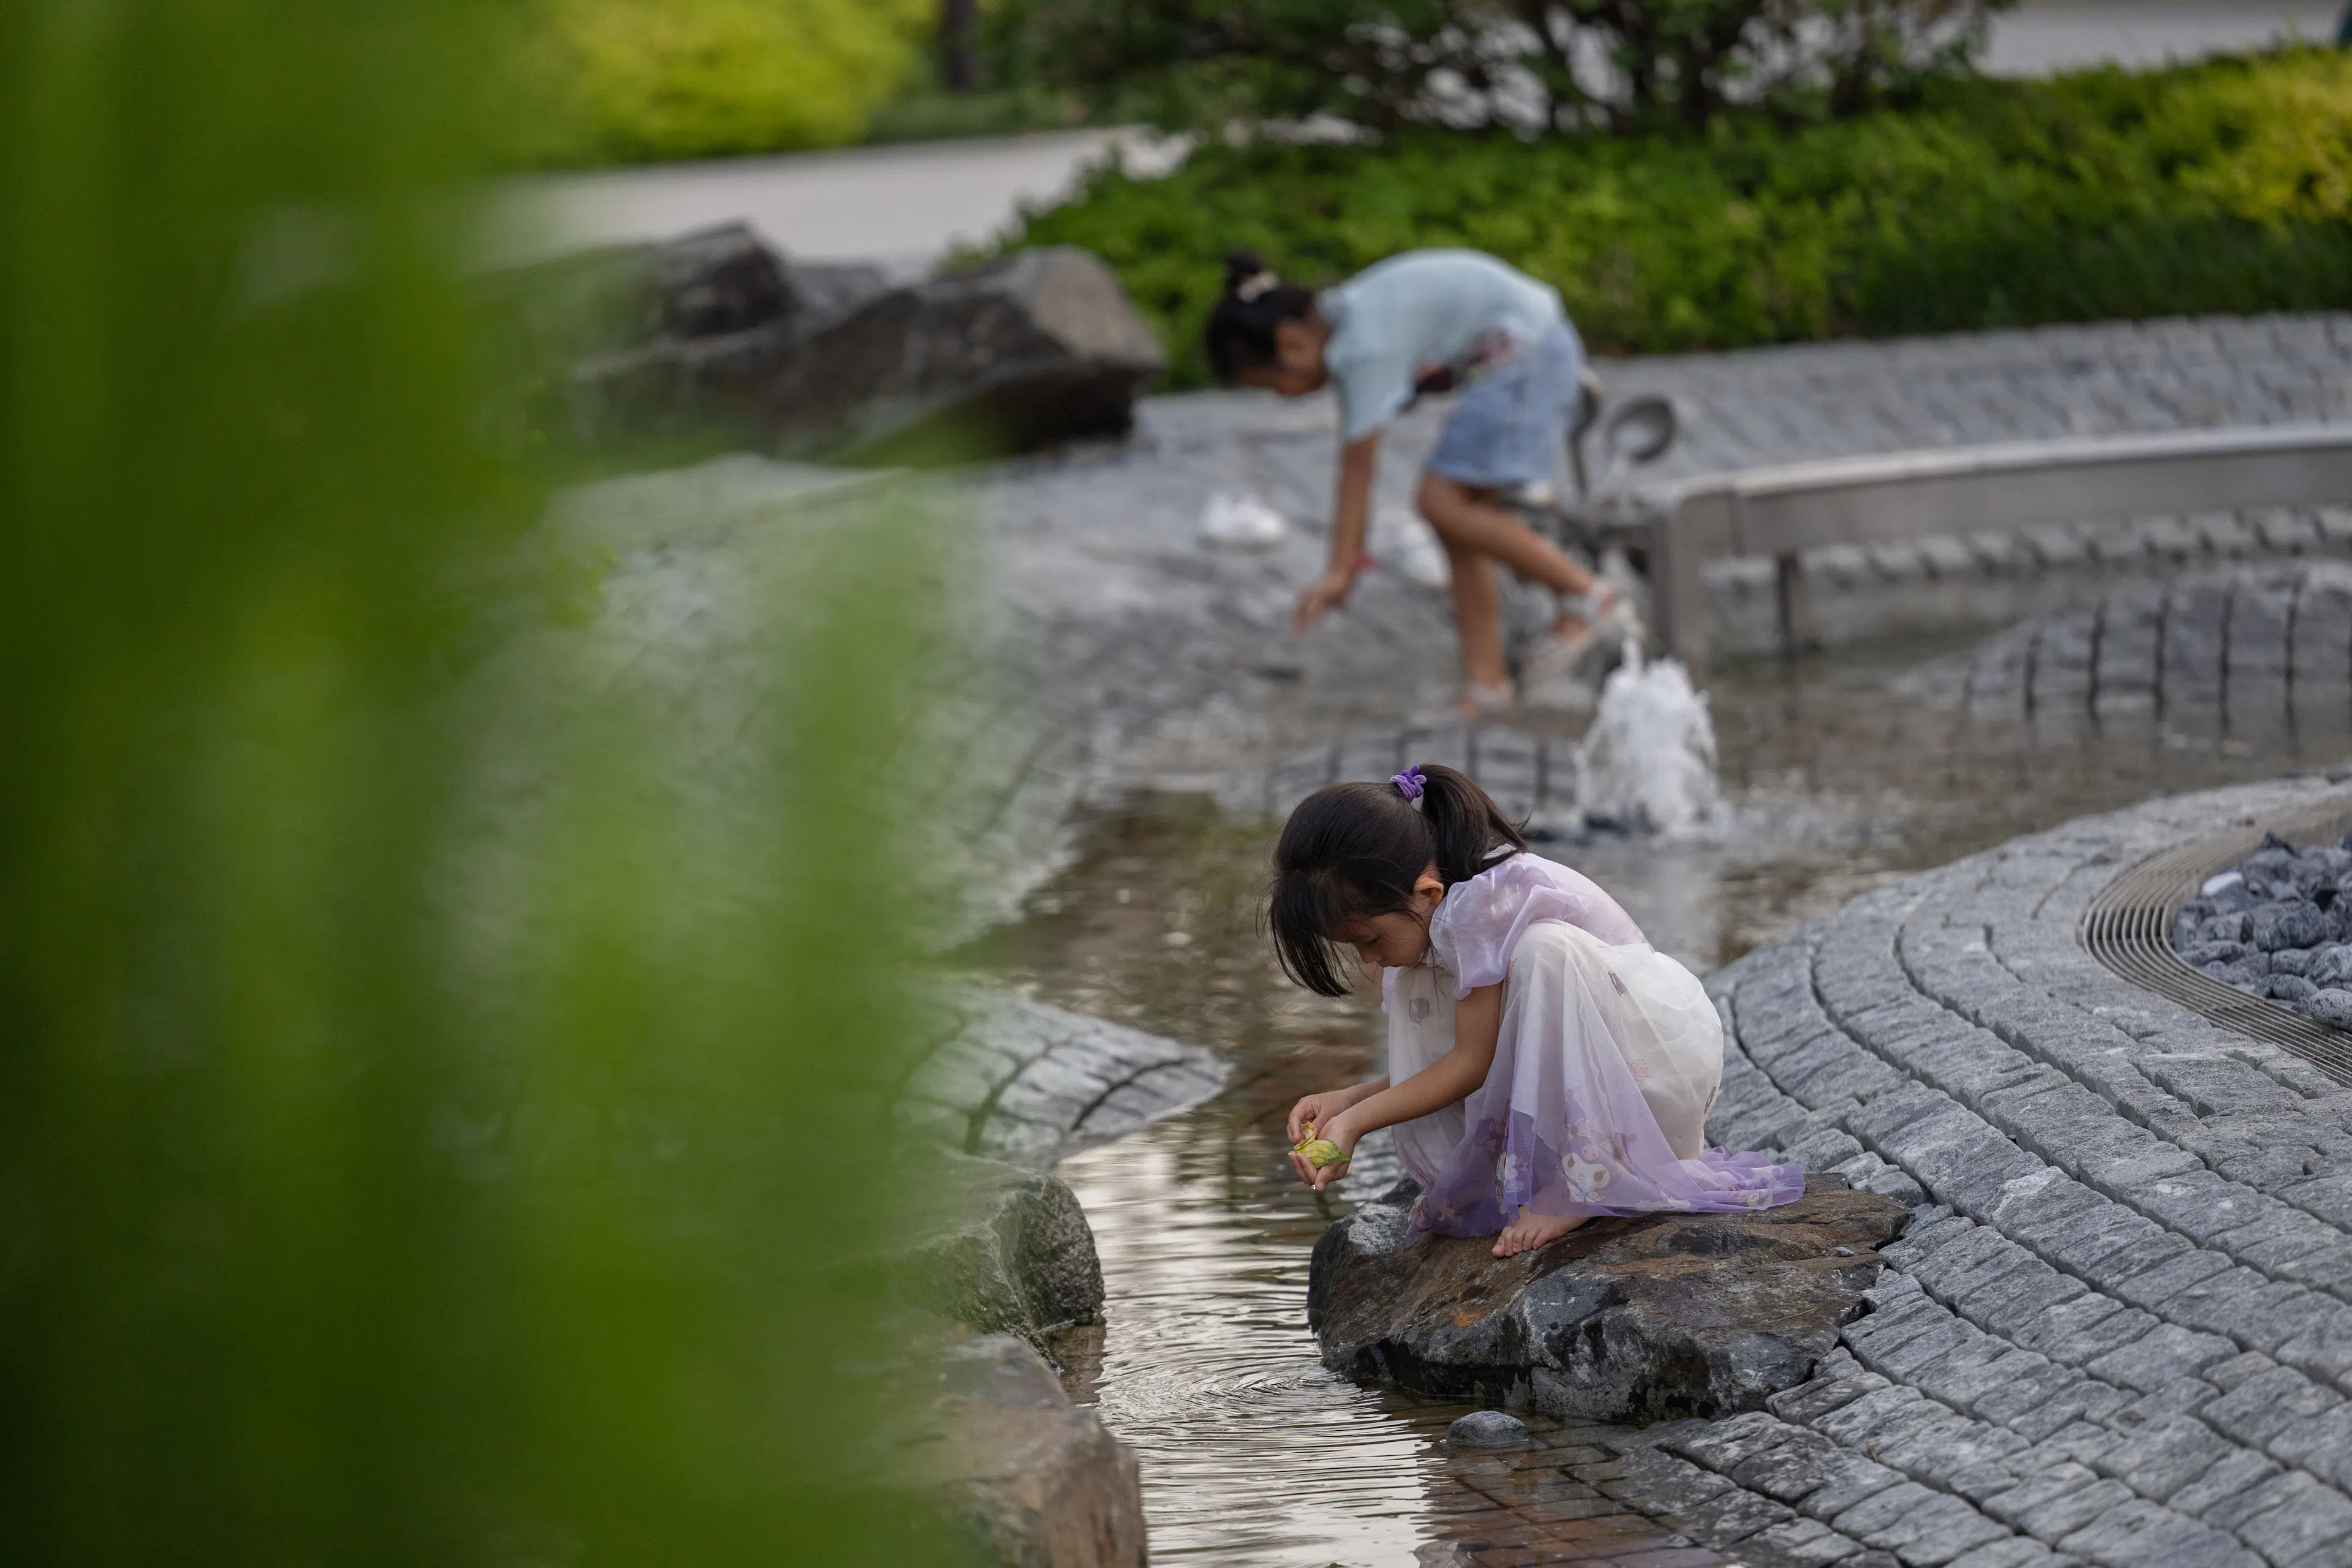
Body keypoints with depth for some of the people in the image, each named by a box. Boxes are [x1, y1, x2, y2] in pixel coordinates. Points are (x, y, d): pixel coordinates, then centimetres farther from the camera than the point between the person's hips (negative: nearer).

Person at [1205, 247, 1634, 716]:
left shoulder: (1365, 346, -22)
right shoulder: (1342, 330, 7)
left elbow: (1359, 465, -20)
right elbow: (1353, 461, 12)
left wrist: (1339, 571, -16)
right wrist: (1350, 555, 13)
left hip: (1528, 351, -10)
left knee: (1444, 503, -14)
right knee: (1459, 513, 5)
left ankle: (1589, 597, -6)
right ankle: (1487, 687, 6)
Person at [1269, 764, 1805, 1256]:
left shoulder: (1479, 906, -25)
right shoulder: (1428, 908, 3)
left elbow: (1474, 1063, -21)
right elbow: (1463, 1061, 6)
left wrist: (1356, 1120, -20)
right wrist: (1346, 1100, -5)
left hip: (1668, 1053, -9)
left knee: (1545, 952, -36)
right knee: (1416, 988, -6)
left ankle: (1586, 1177, -29)